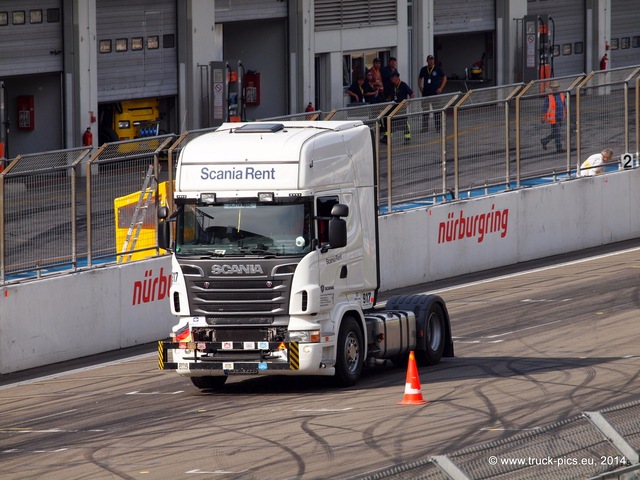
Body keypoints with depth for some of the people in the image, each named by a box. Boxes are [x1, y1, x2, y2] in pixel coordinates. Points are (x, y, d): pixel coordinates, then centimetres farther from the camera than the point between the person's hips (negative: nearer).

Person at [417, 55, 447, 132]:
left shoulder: (438, 69, -1)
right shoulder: (423, 69, 8)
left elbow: (444, 78, 5)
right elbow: (420, 78, 23)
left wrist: (441, 88, -5)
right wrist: (420, 87, 10)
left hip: (436, 93, -3)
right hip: (426, 93, 3)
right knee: (425, 111, 5)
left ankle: (438, 129, 4)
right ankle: (424, 129, 11)